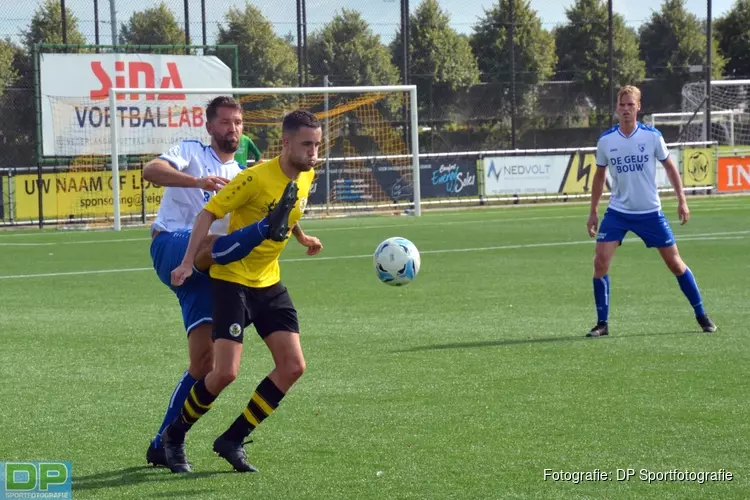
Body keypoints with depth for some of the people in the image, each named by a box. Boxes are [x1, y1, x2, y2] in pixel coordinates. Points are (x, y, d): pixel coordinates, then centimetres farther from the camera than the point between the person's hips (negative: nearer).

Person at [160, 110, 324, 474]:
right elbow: (209, 213, -17)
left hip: (269, 283, 7)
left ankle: (233, 440, 8)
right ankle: (174, 436, 8)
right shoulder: (257, 177, -21)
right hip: (233, 280, -7)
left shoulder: (307, 176, 2)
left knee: (293, 367, -3)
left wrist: (301, 237, 20)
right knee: (226, 372, -15)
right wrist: (188, 263, -22)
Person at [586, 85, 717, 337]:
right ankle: (602, 323, -1)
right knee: (600, 262, -13)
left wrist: (681, 200, -1)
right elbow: (599, 176, 9)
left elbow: (669, 167, 4)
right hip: (617, 212, 1)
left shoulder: (652, 136, -9)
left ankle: (701, 315, 18)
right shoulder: (605, 140, -5)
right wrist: (593, 211, 9)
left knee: (675, 263, 3)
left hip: (650, 212, -1)